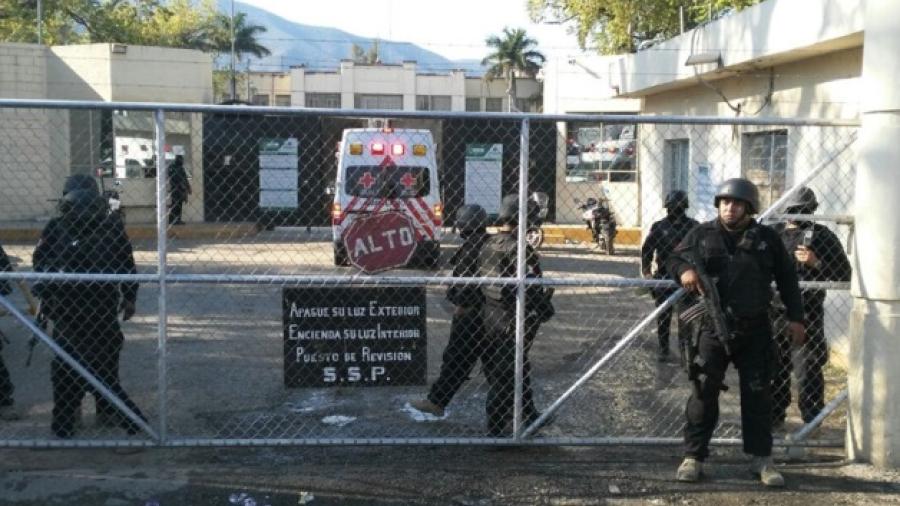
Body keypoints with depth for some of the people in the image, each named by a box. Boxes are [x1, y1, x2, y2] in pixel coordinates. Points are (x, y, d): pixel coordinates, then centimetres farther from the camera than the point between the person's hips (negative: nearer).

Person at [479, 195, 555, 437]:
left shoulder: (488, 245, 6)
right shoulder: (517, 249, -20)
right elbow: (530, 287, -21)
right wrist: (546, 309, -6)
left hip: (490, 315, 9)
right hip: (513, 320, -9)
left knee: (520, 368, 22)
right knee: (505, 376, 1)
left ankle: (529, 415, 36)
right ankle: (497, 429, 9)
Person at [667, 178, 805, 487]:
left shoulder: (767, 238, 4)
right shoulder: (702, 235, 2)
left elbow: (786, 279, 9)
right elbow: (673, 259, 6)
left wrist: (795, 317, 5)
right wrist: (683, 270, -17)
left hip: (755, 330, 1)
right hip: (712, 327, -1)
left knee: (758, 394, 6)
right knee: (703, 392, 2)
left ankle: (762, 458, 18)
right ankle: (693, 456, 10)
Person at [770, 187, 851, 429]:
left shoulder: (822, 236, 0)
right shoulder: (773, 233, 9)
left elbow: (844, 274, -3)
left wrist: (816, 262, -16)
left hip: (808, 313, -3)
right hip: (776, 311, 4)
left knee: (808, 372, -1)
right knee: (775, 368, 11)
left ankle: (812, 424, 8)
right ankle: (774, 416, 23)